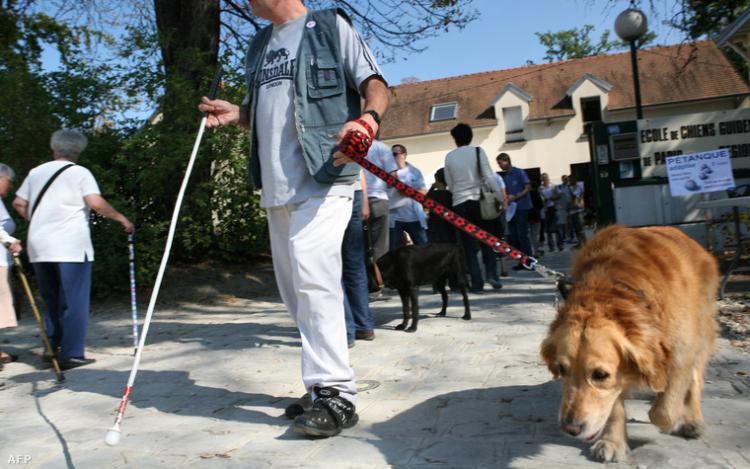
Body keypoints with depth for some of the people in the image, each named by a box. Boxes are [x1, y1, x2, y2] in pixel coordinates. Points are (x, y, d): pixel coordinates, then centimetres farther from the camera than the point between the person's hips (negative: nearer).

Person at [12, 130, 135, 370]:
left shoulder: (36, 172, 15)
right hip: (70, 247, -5)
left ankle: (52, 349, 18)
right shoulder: (80, 173, -1)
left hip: (39, 248, 5)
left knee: (51, 300, 17)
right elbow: (96, 203, -15)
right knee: (73, 302, -1)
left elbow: (18, 203, 18)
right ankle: (71, 354, -1)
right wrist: (122, 219, -5)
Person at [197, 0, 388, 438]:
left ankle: (335, 394, -13)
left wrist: (366, 121, -22)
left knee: (312, 276, -20)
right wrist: (236, 113, 8)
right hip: (277, 186, 8)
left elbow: (377, 86, 0)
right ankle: (324, 385, 20)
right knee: (297, 288, 9)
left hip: (323, 178, -7)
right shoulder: (259, 46, 25)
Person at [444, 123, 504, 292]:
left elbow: (449, 184, 10)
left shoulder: (449, 157, 6)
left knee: (469, 245, 4)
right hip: (479, 200, -1)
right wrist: (499, 195, -2)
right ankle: (491, 273, -6)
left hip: (460, 203, 1)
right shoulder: (477, 151, -1)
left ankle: (477, 283, 1)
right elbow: (488, 176, -7)